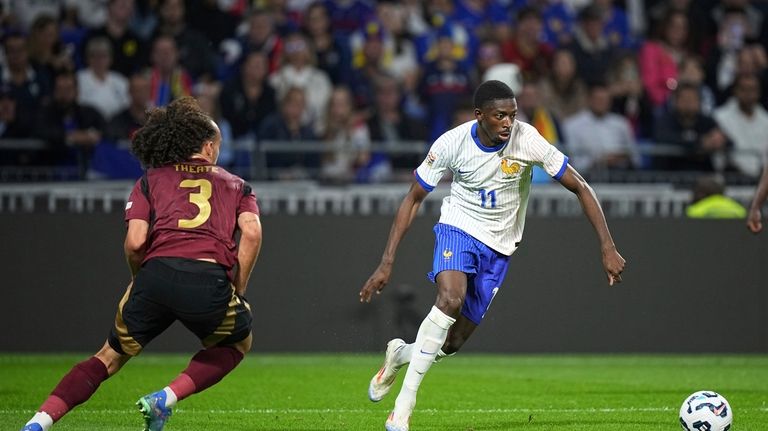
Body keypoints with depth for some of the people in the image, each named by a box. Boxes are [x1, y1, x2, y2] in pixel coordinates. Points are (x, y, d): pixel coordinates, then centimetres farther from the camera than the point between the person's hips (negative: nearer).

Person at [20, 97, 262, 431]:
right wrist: (238, 290, 13)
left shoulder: (151, 180, 23)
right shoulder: (235, 185, 24)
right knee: (236, 343, 29)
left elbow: (135, 242, 7)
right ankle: (165, 399, 10)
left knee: (111, 356, 18)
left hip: (157, 271, 1)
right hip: (211, 279, -1)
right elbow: (252, 233, 4)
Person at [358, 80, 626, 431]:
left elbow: (580, 188, -10)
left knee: (452, 343, -3)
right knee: (450, 299, -32)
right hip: (458, 229, -2)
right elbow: (413, 199, -6)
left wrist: (608, 248, -17)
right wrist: (386, 263, -11)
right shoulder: (452, 143, -17)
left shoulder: (527, 141, -19)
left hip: (498, 247, 2)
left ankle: (399, 354, 32)